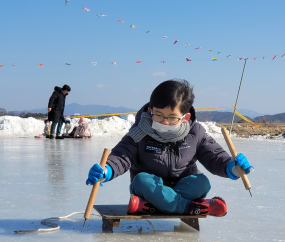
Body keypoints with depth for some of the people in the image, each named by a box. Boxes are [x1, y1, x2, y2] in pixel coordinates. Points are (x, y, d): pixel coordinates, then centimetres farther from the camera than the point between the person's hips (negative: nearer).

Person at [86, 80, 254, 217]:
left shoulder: (196, 133, -5)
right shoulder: (140, 133, -9)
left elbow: (213, 156, -2)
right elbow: (122, 156, -14)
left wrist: (230, 168, -25)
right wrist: (106, 171, -36)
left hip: (185, 185, 2)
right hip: (152, 188, -1)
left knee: (201, 182, -29)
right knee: (142, 180, -33)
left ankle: (150, 206, -38)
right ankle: (194, 208, -34)